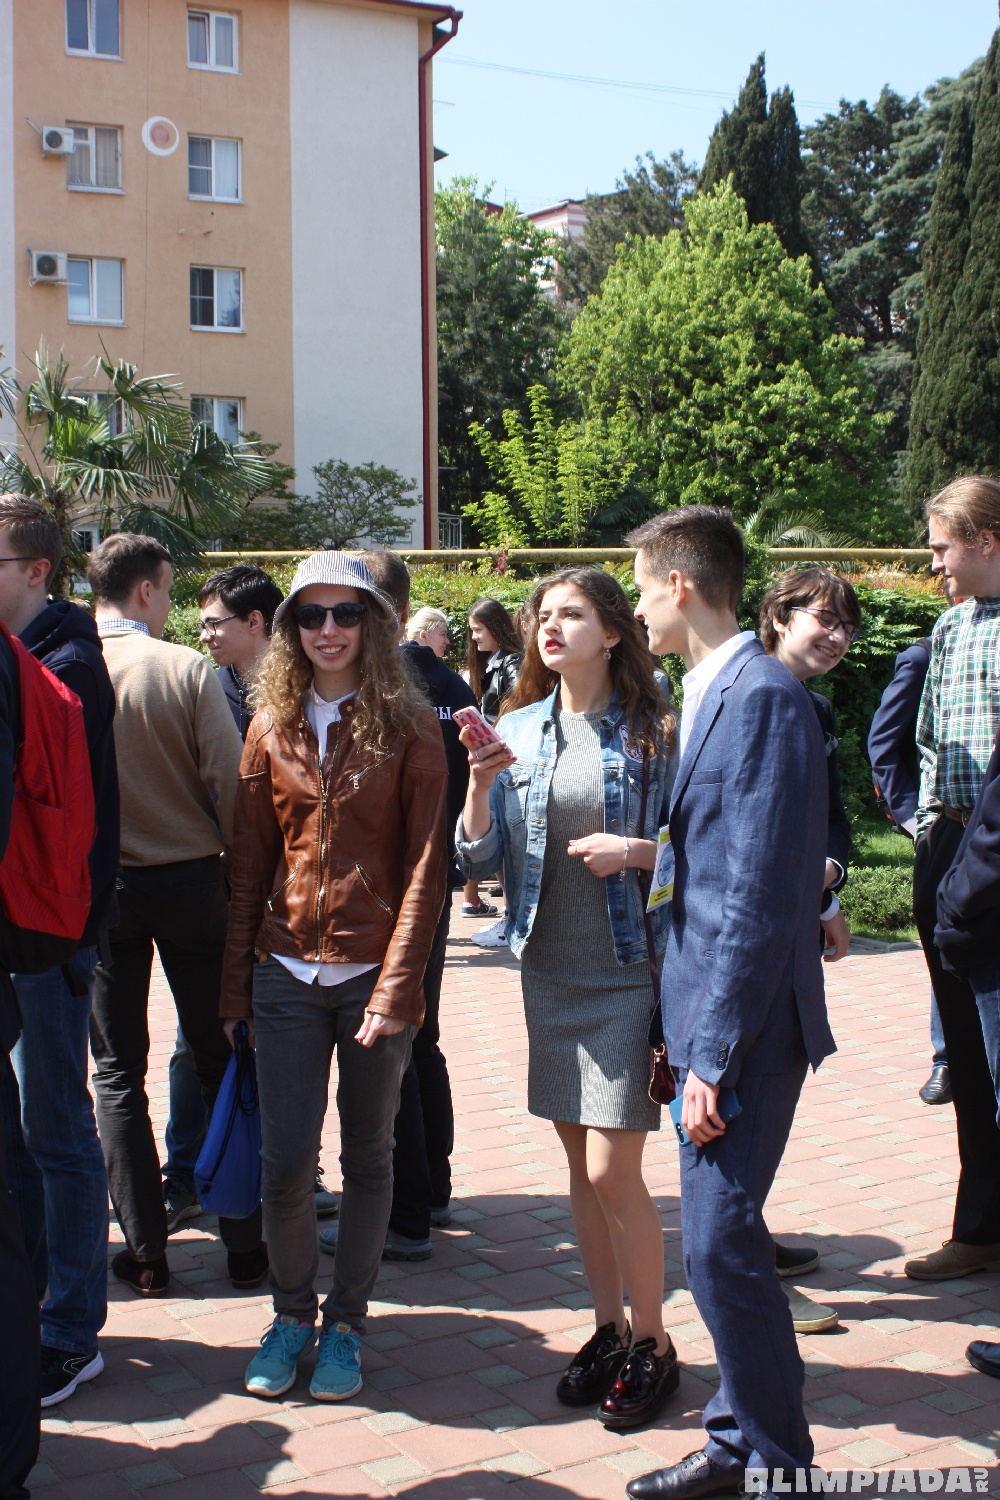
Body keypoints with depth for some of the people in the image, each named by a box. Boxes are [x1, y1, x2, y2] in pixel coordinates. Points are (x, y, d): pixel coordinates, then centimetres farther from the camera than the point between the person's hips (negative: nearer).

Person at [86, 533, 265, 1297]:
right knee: (220, 1062, 10)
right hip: (189, 881, -1)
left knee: (117, 1074, 10)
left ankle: (145, 1253, 12)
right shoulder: (187, 669, -11)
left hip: (100, 886, 1)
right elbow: (230, 783, -12)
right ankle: (245, 1243, 15)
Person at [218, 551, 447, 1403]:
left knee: (368, 1158, 9)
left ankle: (347, 1324, 25)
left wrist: (398, 987, -14)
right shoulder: (272, 728, 7)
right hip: (288, 974, 2)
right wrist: (236, 985, 5)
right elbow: (250, 864, 9)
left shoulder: (408, 729, -3)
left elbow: (425, 867, -7)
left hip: (374, 976, -2)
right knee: (285, 1163, 1)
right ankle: (292, 1314, 22)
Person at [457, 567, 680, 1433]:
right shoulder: (518, 730, 6)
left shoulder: (654, 732, -6)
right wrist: (482, 783, -12)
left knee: (612, 1171, -5)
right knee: (582, 1166, 12)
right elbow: (478, 862, 4)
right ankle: (609, 1330, 27)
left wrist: (637, 851, -19)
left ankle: (653, 1345, 13)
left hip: (628, 972, -4)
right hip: (549, 972, 5)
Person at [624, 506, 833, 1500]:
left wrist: (713, 1053, -20)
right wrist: (678, 1030, 16)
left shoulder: (763, 696, -16)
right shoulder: (708, 693, 14)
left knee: (720, 1243, -6)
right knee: (718, 1240, 15)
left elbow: (760, 896, -21)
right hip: (710, 1011, 10)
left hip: (749, 1022, -10)